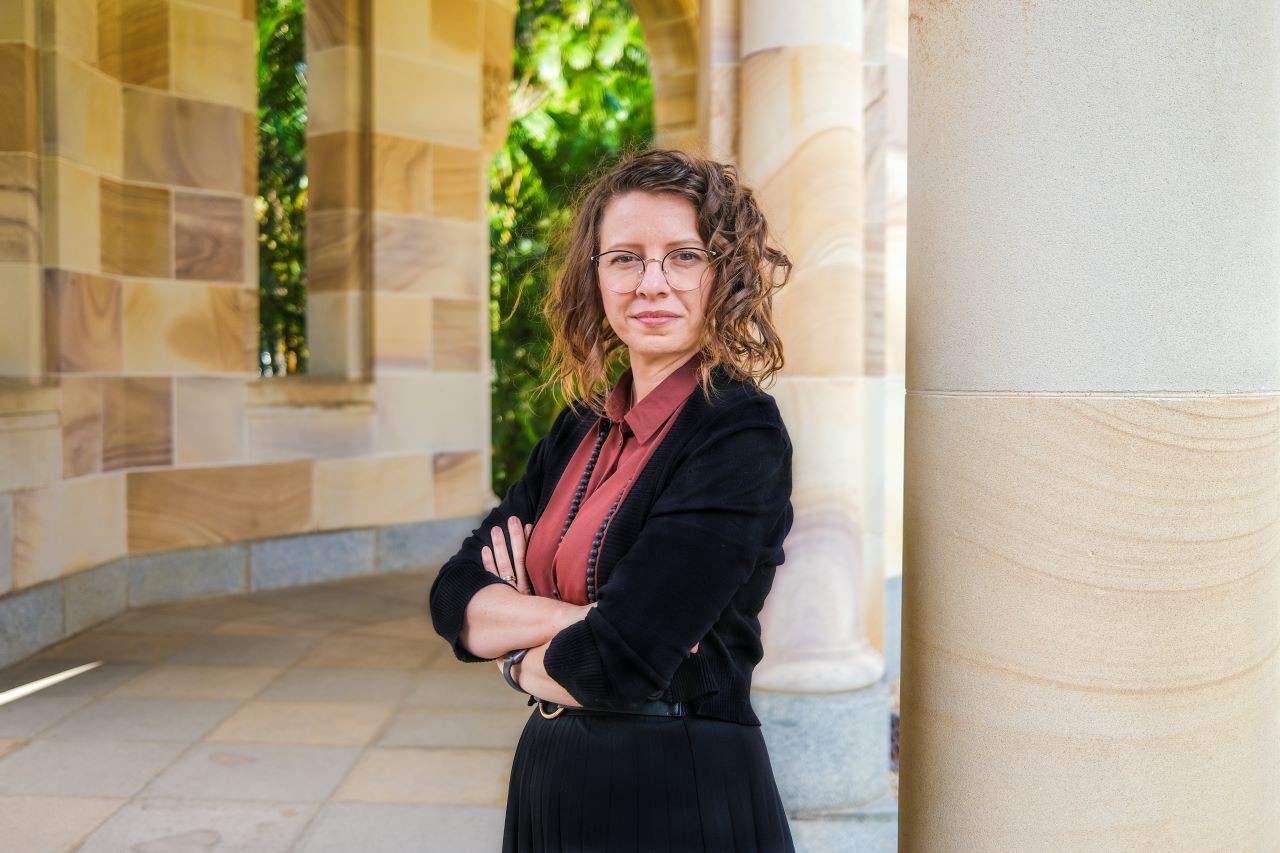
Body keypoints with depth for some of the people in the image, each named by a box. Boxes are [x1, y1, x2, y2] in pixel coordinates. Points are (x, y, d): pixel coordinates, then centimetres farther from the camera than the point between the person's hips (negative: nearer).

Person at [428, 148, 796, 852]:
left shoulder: (740, 436, -18)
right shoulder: (581, 429, 3)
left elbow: (620, 662, -24)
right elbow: (454, 596, -2)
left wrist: (518, 656, -4)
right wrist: (574, 617, -20)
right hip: (550, 777, 7)